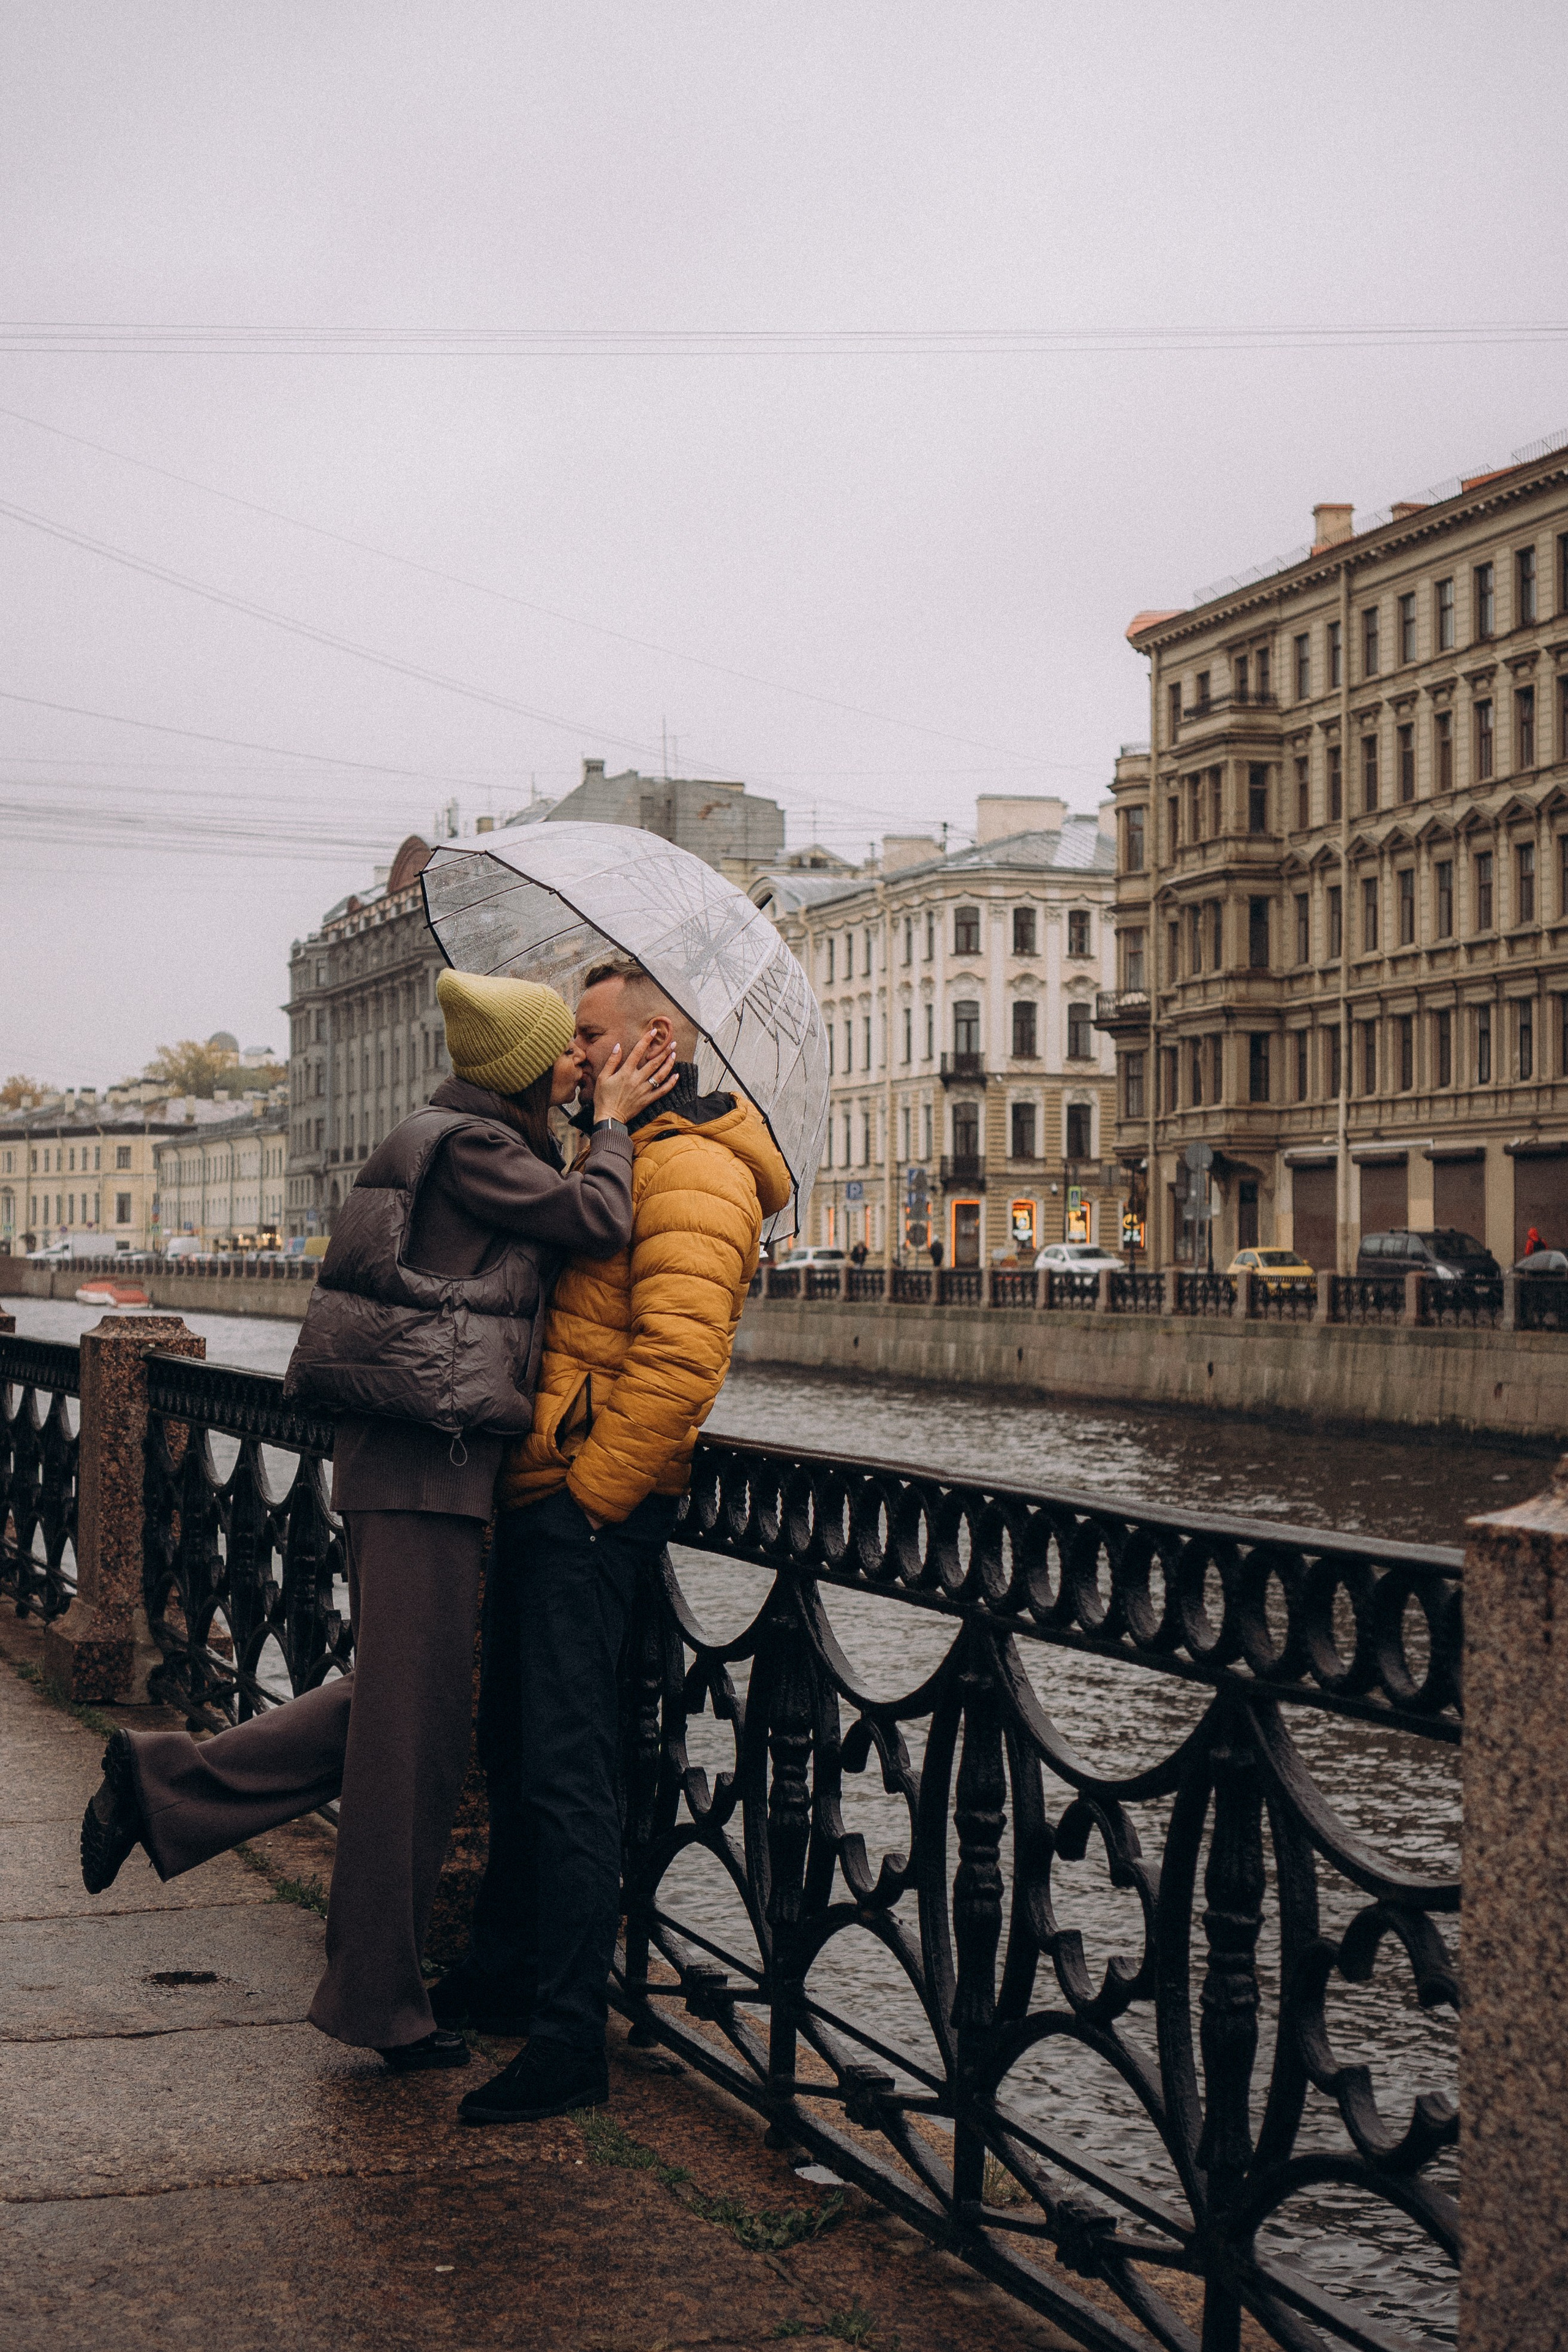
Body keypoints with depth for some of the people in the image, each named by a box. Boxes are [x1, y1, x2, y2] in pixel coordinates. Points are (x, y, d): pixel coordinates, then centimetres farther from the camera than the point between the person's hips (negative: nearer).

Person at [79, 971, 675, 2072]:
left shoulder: (473, 1143, 19)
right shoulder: (474, 1145, -12)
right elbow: (600, 1221, -16)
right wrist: (613, 1122, -1)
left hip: (413, 1457, 10)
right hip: (429, 1459, -10)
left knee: (399, 1703, 16)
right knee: (415, 1725, -1)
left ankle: (164, 1782, 16)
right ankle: (383, 2003, 9)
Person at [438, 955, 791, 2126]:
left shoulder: (692, 1170, -14)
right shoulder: (618, 1158, 21)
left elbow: (677, 1358, -23)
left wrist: (589, 1491, -20)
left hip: (590, 1508, -11)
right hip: (547, 1499, 11)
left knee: (566, 1764, -10)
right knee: (514, 1742, 19)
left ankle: (569, 2038, -6)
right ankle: (504, 1971, 32)